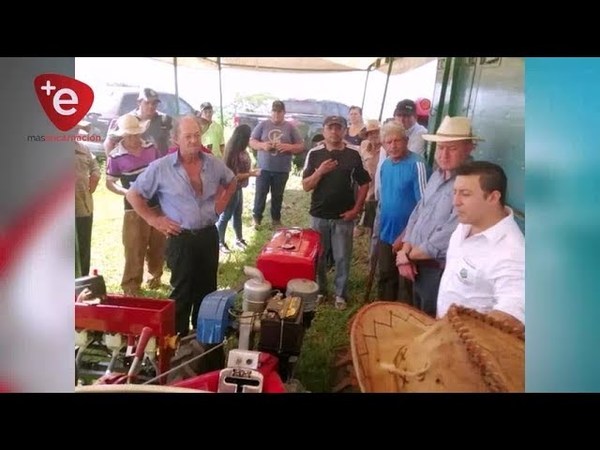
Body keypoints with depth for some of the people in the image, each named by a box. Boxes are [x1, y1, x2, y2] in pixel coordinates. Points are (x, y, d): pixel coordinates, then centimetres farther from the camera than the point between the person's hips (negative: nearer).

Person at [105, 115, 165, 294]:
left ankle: (155, 275, 37)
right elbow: (110, 183, -4)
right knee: (135, 249, 1)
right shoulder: (115, 157, -11)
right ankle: (131, 285, 16)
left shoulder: (151, 148, 0)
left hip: (158, 205, 4)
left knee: (158, 245, 16)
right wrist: (128, 192, -20)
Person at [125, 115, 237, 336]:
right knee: (182, 292, 7)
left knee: (207, 289, 16)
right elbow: (133, 194, -2)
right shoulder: (161, 167, -11)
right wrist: (153, 219, -6)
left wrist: (222, 202, 9)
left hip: (209, 235, 4)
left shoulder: (214, 163, 1)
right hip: (181, 239, -4)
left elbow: (232, 181, 21)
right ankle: (179, 337, 24)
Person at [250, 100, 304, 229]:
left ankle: (276, 219, 27)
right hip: (263, 168, 0)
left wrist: (288, 147, -16)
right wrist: (262, 145, -16)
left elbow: (301, 146, 3)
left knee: (277, 196, 12)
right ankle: (256, 218, 21)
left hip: (282, 170, 0)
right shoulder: (263, 124, 2)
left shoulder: (290, 127, 2)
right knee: (260, 194, 5)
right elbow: (252, 141, 4)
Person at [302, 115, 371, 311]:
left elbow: (364, 184, 3)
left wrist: (356, 209, -5)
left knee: (343, 258, 7)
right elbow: (306, 186, -4)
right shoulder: (314, 154, -2)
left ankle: (341, 294, 24)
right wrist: (320, 172, -21)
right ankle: (319, 290, 32)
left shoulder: (353, 154, -3)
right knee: (318, 256, 13)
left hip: (343, 217, -1)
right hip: (319, 216, 1)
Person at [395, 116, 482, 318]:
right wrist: (405, 253, -2)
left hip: (441, 271, -8)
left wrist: (409, 255, -11)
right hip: (417, 265, 8)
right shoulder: (437, 175, 8)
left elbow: (449, 235, -24)